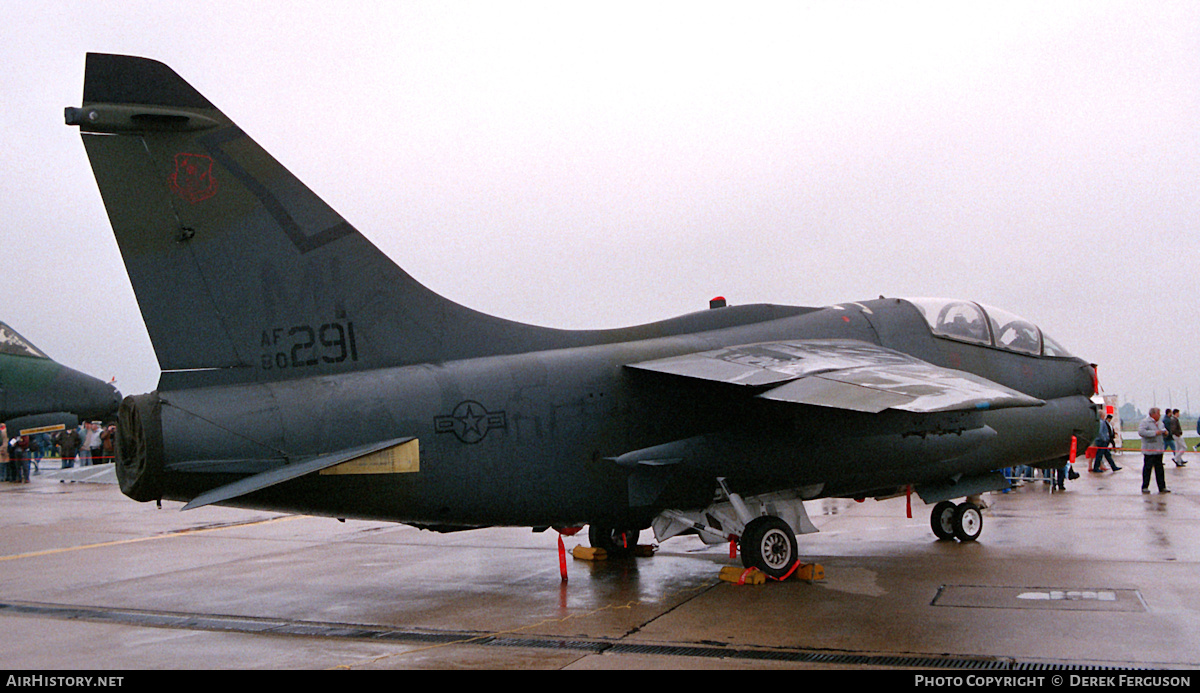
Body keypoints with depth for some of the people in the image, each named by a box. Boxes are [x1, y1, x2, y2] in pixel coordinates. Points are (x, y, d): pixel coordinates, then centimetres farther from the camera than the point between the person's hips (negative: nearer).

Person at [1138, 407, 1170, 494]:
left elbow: (1163, 429, 31)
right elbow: (1141, 432, -23)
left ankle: (1162, 487, 14)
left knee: (1159, 469, 9)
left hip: (1159, 450, 7)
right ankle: (1145, 487, 4)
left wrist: (1165, 432, 6)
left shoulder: (1160, 423, 16)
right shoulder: (1145, 422, -10)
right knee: (1147, 468, -3)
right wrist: (1154, 433, -23)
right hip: (1149, 450, -7)